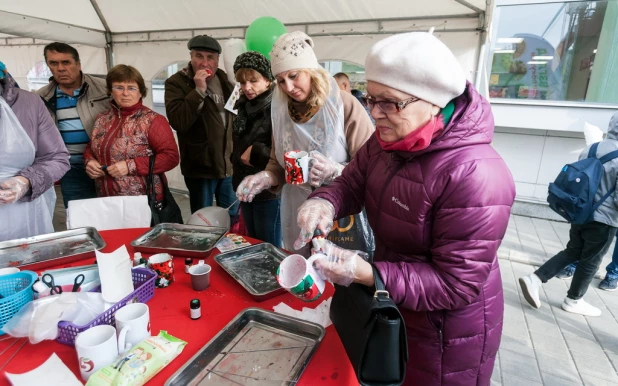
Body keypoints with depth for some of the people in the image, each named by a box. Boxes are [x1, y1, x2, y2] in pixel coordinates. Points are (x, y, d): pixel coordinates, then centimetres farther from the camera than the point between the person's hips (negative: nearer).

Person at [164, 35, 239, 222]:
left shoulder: (225, 80, 9)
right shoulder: (177, 83, -7)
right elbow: (178, 121, -22)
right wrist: (199, 90, -26)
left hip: (230, 164, 5)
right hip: (201, 166, -5)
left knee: (233, 216, 18)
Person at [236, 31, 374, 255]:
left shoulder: (345, 106, -14)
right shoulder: (281, 110, 3)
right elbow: (278, 165, 11)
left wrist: (334, 171, -29)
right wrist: (266, 177, -10)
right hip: (297, 213, 5)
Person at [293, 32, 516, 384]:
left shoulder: (476, 177, -34)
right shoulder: (386, 140, -8)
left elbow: (457, 285, -30)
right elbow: (352, 184, -1)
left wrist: (369, 275, -39)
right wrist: (325, 202, -24)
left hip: (448, 332, -7)